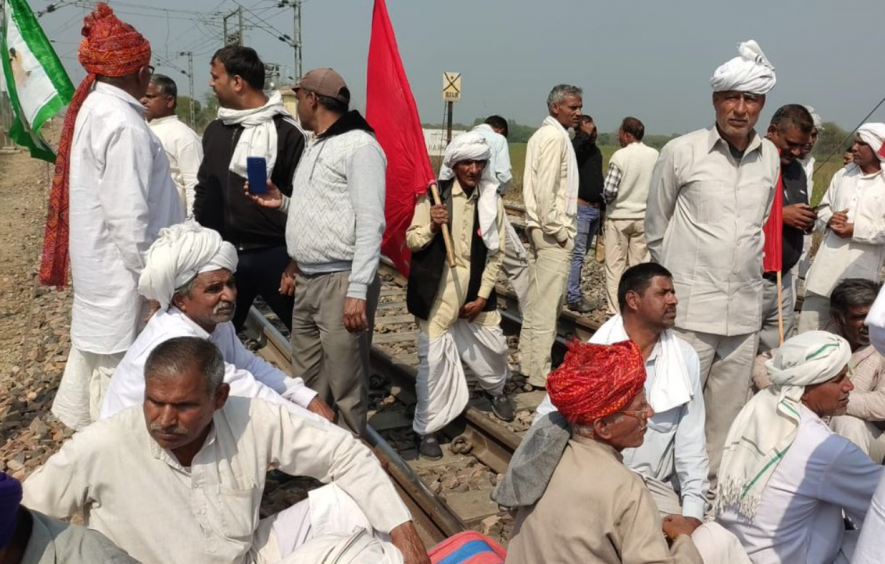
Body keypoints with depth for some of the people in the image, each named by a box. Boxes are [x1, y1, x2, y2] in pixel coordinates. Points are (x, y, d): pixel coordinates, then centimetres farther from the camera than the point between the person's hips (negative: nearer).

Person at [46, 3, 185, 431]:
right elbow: (129, 216, -24)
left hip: (98, 268, 10)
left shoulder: (92, 110, 9)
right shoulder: (123, 124, -21)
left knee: (97, 353, 22)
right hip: (121, 274, -10)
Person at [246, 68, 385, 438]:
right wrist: (282, 203, 10)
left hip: (341, 282, -9)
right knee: (305, 386, 15)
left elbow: (370, 224, -17)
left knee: (346, 389, 0)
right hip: (307, 282, 9)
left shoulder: (360, 146, -9)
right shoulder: (315, 147, 20)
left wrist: (358, 290, -22)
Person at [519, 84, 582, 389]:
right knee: (547, 303, -5)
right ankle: (540, 374, 1)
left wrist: (545, 225, 16)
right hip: (553, 231, -10)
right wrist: (557, 230, -15)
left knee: (536, 299, 15)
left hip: (538, 227, 10)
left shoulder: (542, 135, 18)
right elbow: (546, 188, -20)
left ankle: (528, 363, 24)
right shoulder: (556, 137, -12)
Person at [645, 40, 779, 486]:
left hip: (745, 309, 5)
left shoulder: (770, 157, 6)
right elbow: (655, 227, 4)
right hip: (690, 306, -4)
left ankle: (712, 487, 28)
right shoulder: (681, 152, -6)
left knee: (727, 411, 13)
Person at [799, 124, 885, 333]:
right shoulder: (842, 175, 11)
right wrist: (829, 219, -4)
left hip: (861, 271, -3)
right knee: (809, 326, 6)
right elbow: (822, 208, 16)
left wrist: (856, 230, -17)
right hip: (827, 264, 3)